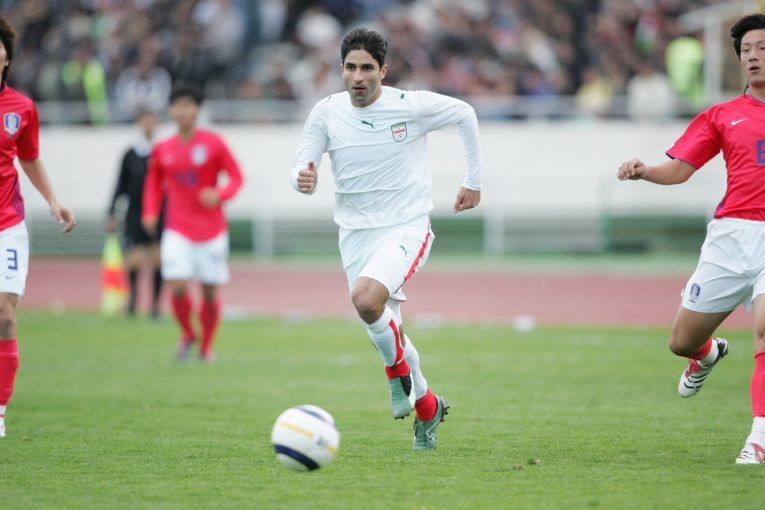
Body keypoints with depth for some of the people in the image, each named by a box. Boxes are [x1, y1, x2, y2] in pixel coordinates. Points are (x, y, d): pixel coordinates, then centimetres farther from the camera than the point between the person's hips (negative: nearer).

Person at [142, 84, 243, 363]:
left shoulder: (213, 143, -5)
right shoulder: (162, 150, 3)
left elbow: (236, 177, -1)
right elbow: (154, 183, 17)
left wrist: (219, 194, -21)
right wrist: (150, 212, 2)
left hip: (211, 229, -1)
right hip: (178, 230, 1)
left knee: (211, 293, 4)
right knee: (178, 286, -15)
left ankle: (206, 346, 25)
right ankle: (187, 334, 13)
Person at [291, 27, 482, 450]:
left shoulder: (412, 106, -10)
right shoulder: (326, 113, -3)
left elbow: (464, 114, 7)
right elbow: (301, 168, -2)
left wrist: (473, 181, 11)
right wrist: (303, 180, -27)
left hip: (406, 227, -4)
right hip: (356, 233, 4)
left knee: (366, 297, -30)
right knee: (387, 329, 6)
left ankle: (398, 369, -2)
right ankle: (427, 406, 31)